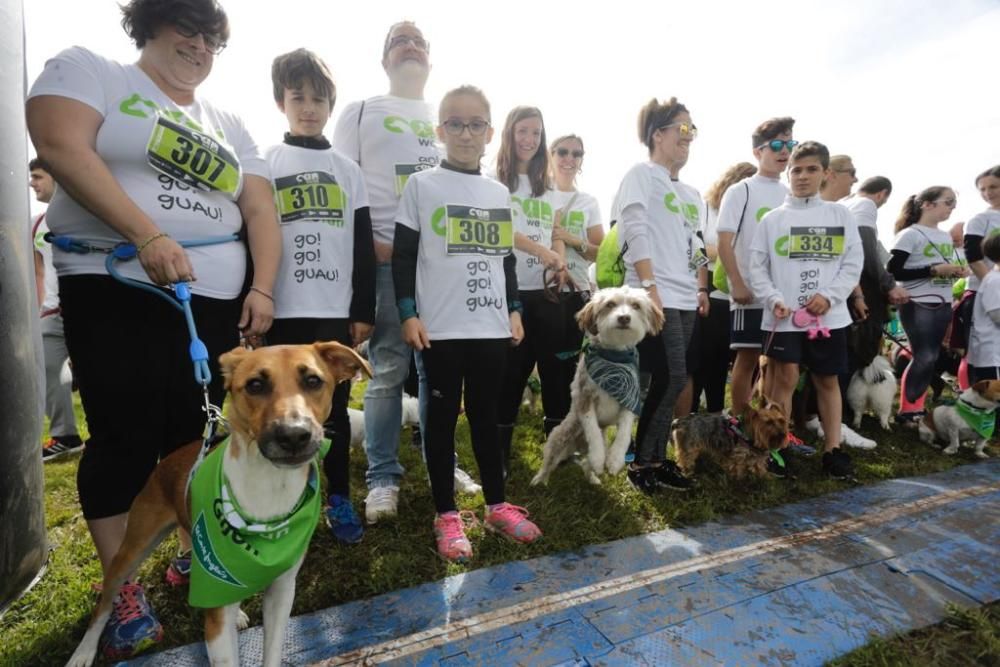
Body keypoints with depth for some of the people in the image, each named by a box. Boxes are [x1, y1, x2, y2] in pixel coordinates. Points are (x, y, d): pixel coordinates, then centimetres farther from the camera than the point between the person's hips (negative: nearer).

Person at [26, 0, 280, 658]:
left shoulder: (228, 125, 18)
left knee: (195, 434, 8)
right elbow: (62, 147, -12)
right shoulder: (89, 71, 7)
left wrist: (263, 288, -5)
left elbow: (260, 209, 9)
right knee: (126, 436, -2)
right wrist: (148, 237, -22)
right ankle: (123, 589, 15)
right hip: (116, 291, -3)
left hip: (216, 301, 4)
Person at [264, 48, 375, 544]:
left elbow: (363, 247, 9)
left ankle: (339, 500, 19)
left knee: (334, 407, 7)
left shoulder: (348, 169, 12)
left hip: (335, 310, 1)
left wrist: (364, 310, 3)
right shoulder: (264, 164, 8)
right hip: (282, 310, -1)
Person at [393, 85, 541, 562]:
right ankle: (446, 515, 18)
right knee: (443, 416, 5)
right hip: (441, 326, -3)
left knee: (486, 414, 13)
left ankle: (496, 504, 26)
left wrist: (514, 310, 12)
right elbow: (403, 254, -2)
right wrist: (408, 314, -9)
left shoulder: (499, 193, 14)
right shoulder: (422, 186, 1)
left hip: (492, 325, 4)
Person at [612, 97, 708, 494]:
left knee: (666, 380, 8)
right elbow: (635, 233, -12)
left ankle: (656, 458, 17)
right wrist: (650, 287, -20)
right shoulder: (641, 175, -1)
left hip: (685, 298, 8)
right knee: (672, 378, -11)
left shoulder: (691, 194, 22)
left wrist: (702, 289, 15)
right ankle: (641, 460, 3)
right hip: (655, 295, -8)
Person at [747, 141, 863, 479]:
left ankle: (833, 450, 20)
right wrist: (774, 300, -13)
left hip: (829, 315, 2)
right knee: (785, 378, -1)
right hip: (784, 315, -2)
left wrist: (829, 296, -11)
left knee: (828, 380, 10)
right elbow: (757, 266, 0)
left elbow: (853, 263, 3)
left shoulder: (840, 215, 8)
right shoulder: (773, 219, 4)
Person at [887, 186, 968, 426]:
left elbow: (944, 270, 24)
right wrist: (934, 270, -19)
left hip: (942, 304, 8)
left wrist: (956, 271, 2)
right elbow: (893, 271, -16)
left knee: (932, 358, 7)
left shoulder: (946, 237, 15)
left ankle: (916, 407, 16)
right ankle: (907, 411, 3)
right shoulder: (910, 235, -8)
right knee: (924, 358, -9)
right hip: (918, 305, -8)